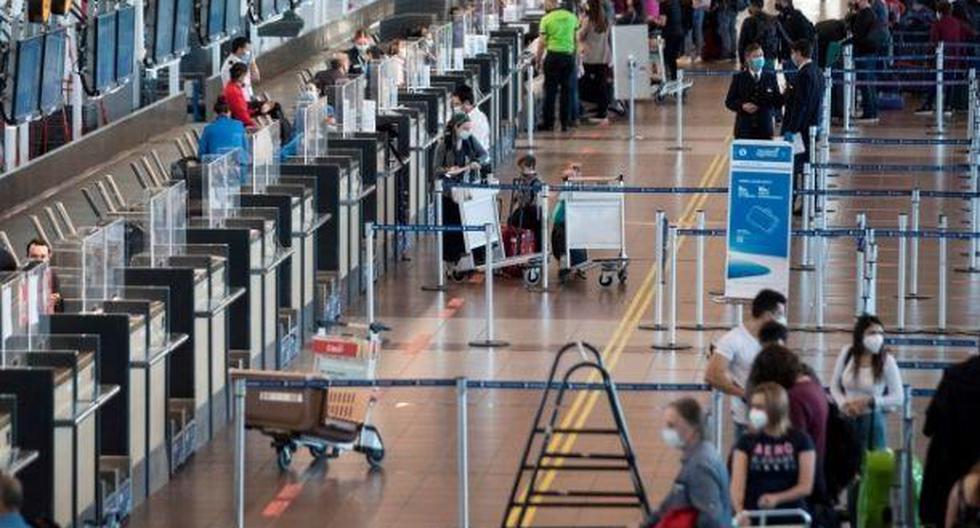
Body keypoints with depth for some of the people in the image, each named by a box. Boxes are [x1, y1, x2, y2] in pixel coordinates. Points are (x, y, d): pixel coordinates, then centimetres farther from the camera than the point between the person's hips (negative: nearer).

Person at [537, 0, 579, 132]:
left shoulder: (546, 19, -6)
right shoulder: (571, 17, 5)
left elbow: (542, 43, -5)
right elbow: (577, 39, 9)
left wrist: (538, 60, 4)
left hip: (553, 55, -3)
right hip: (569, 55, 3)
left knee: (550, 90, 3)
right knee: (566, 89, 8)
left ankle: (548, 122, 5)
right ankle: (565, 123, 9)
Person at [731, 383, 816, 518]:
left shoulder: (800, 440, 3)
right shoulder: (746, 442, 6)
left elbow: (806, 487, 1)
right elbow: (737, 484, -5)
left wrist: (777, 498, -16)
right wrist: (739, 511, -25)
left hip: (790, 518, 0)